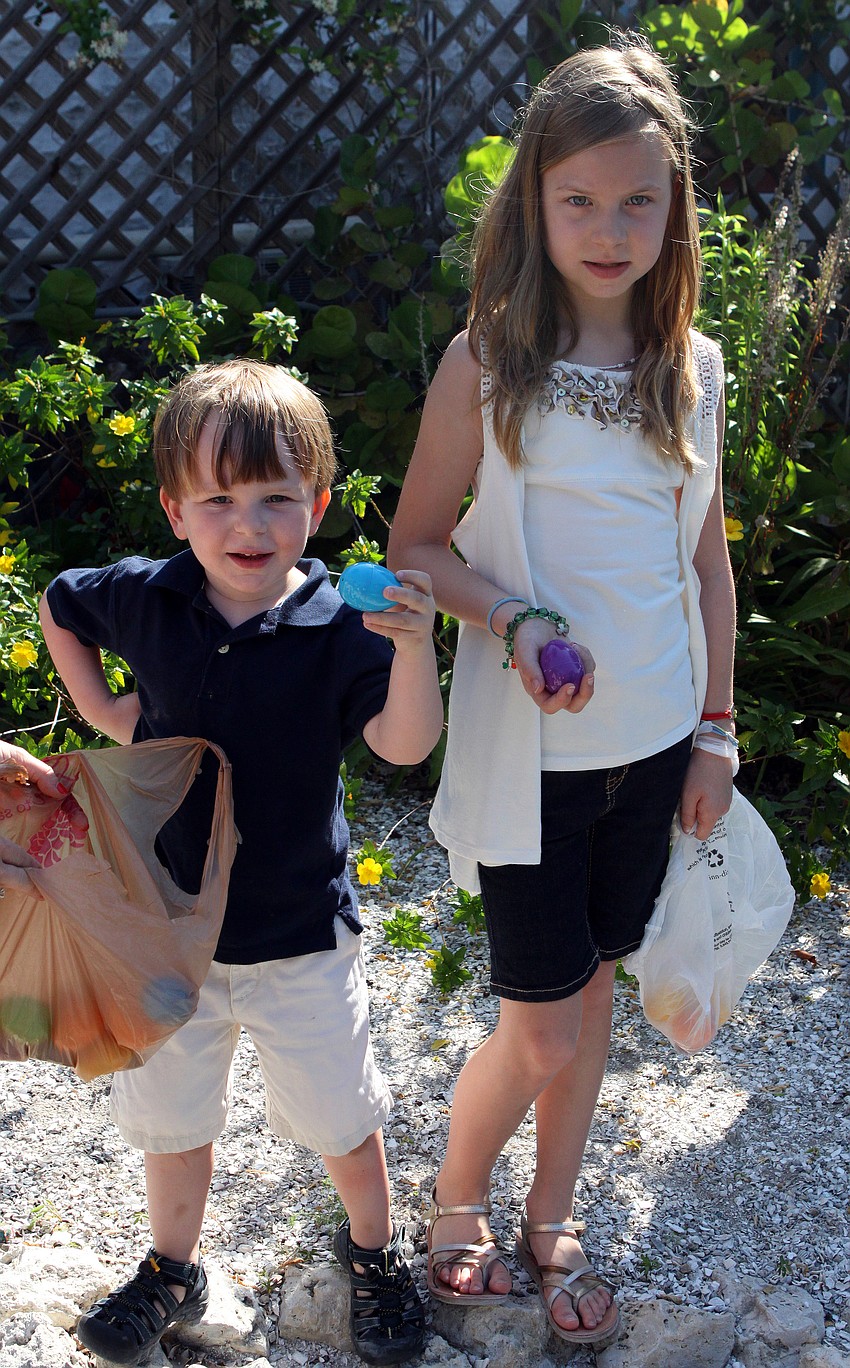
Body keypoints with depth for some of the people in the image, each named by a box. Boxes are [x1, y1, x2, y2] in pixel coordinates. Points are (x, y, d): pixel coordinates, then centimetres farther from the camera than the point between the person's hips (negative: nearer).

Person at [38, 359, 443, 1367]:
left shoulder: (338, 630, -17)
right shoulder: (144, 600, -9)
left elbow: (405, 745, -30)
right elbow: (56, 608, 13)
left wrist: (413, 647, -46)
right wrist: (99, 709, 4)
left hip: (299, 930, -3)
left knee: (336, 1112, 14)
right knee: (170, 1112, 21)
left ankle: (372, 1247, 42)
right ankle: (172, 1268, 45)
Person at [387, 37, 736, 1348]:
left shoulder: (691, 367, 1)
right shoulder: (486, 366, -10)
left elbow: (707, 559, 8)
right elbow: (417, 544, -4)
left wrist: (716, 730, 7)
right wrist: (512, 621, -22)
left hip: (653, 744, 4)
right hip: (531, 749, -4)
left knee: (591, 992, 17)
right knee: (544, 1033, 3)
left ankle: (552, 1224, 39)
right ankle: (457, 1202, 34)